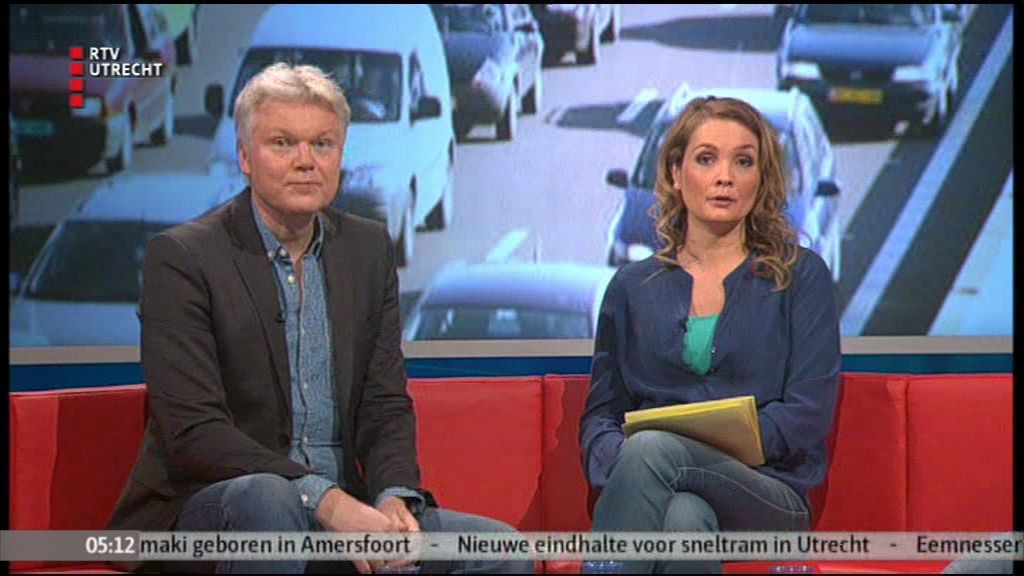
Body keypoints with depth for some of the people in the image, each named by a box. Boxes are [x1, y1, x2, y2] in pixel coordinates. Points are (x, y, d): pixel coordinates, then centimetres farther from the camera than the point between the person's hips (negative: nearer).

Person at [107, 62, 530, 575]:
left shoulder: (369, 249, 10)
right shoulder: (181, 258, -8)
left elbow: (385, 405, 8)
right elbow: (193, 432, -17)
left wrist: (394, 498, -14)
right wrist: (325, 498, -27)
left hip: (341, 509, 4)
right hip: (211, 510, -4)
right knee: (268, 496, -37)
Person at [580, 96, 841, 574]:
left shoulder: (801, 276, 10)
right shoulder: (632, 287, 18)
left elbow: (808, 413, 0)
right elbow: (600, 413, 16)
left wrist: (714, 447, -13)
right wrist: (619, 462, -8)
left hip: (768, 494, -2)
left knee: (653, 447, -35)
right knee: (685, 516, -38)